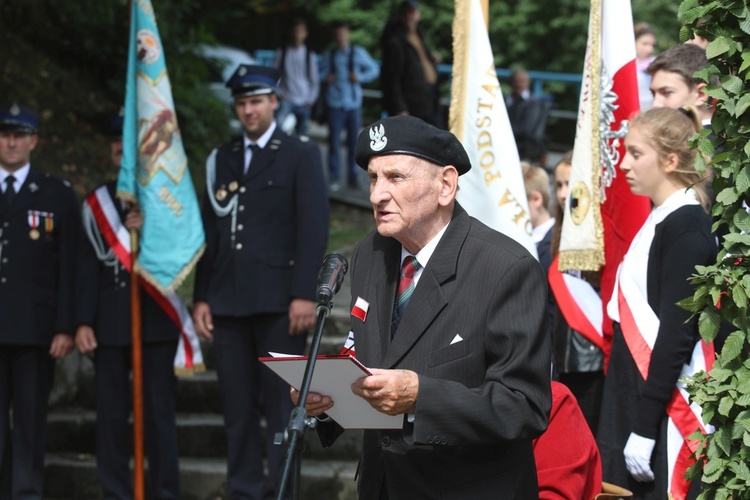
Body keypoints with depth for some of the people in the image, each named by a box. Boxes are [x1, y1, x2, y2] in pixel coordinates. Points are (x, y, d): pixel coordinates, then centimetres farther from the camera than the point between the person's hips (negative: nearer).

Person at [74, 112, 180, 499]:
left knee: (160, 412, -2)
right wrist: (83, 322, -2)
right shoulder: (97, 202, 10)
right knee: (111, 414, 2)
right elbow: (89, 265, 5)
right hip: (110, 321, 2)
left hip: (157, 320, -1)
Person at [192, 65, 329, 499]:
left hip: (278, 300, -4)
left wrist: (304, 295, -12)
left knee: (282, 405, -3)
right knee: (238, 406, 4)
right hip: (228, 301, 4)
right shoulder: (222, 160, 17)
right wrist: (201, 297, 9)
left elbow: (314, 229, -4)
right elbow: (210, 232, 16)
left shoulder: (301, 154, 4)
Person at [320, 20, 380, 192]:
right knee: (334, 142, -4)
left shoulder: (358, 53, 5)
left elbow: (374, 69, 10)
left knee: (354, 142, 3)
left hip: (354, 103, 0)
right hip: (335, 104, 0)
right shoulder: (329, 55, 7)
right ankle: (334, 178, 2)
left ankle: (352, 177, 12)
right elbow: (322, 72, 15)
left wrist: (360, 77, -6)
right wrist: (325, 78, -6)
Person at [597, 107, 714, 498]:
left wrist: (646, 427, -21)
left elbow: (676, 334, -19)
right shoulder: (659, 221, 15)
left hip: (662, 411, -9)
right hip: (632, 399, 9)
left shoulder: (687, 229, -14)